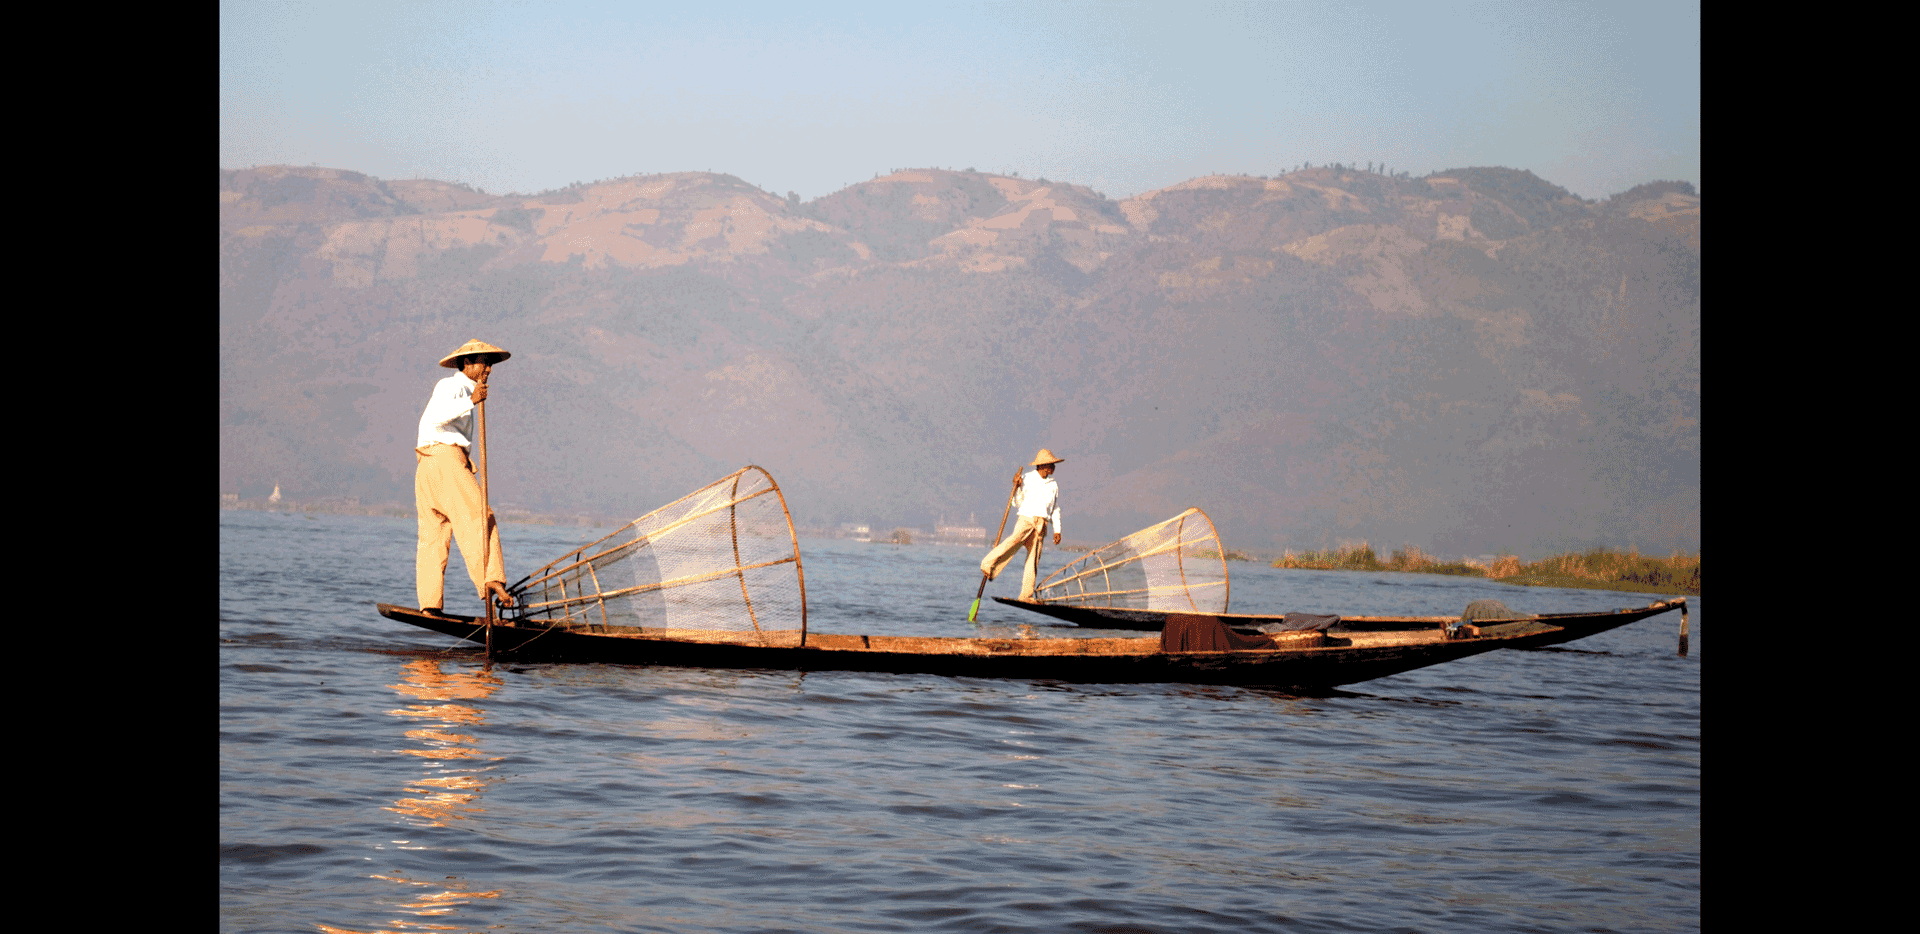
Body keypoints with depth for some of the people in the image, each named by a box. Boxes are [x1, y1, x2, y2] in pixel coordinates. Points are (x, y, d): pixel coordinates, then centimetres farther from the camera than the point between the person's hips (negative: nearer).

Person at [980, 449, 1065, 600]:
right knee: (1015, 540, -32)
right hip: (1026, 518, -4)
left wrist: (1057, 530, 14)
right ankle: (989, 564, -34)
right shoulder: (1027, 478, 5)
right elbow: (1017, 502, 4)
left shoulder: (1054, 484, 17)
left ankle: (1026, 595, -2)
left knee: (1033, 559, -2)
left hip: (1042, 525, 4)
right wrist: (1017, 487, -11)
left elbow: (1056, 509, 21)